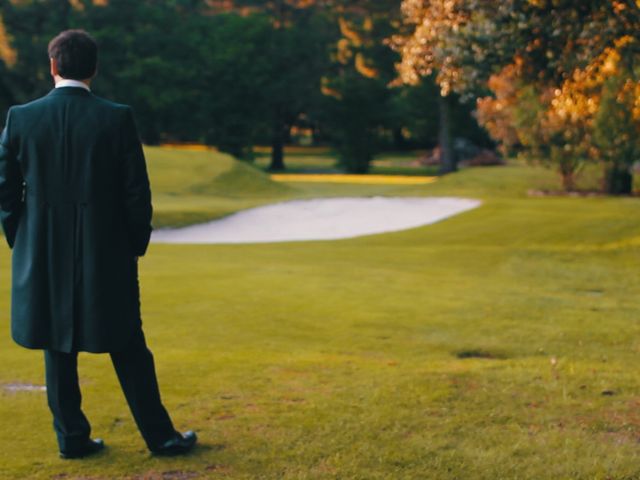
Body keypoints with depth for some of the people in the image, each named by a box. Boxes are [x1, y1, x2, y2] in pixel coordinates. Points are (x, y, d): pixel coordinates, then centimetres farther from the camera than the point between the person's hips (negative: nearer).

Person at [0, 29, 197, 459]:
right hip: (107, 255, -1)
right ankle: (161, 436, 16)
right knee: (128, 348, 9)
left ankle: (72, 437, 20)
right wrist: (137, 244, 7)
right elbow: (137, 192, -7)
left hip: (44, 257, 1)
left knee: (59, 348, 13)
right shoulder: (117, 118, -9)